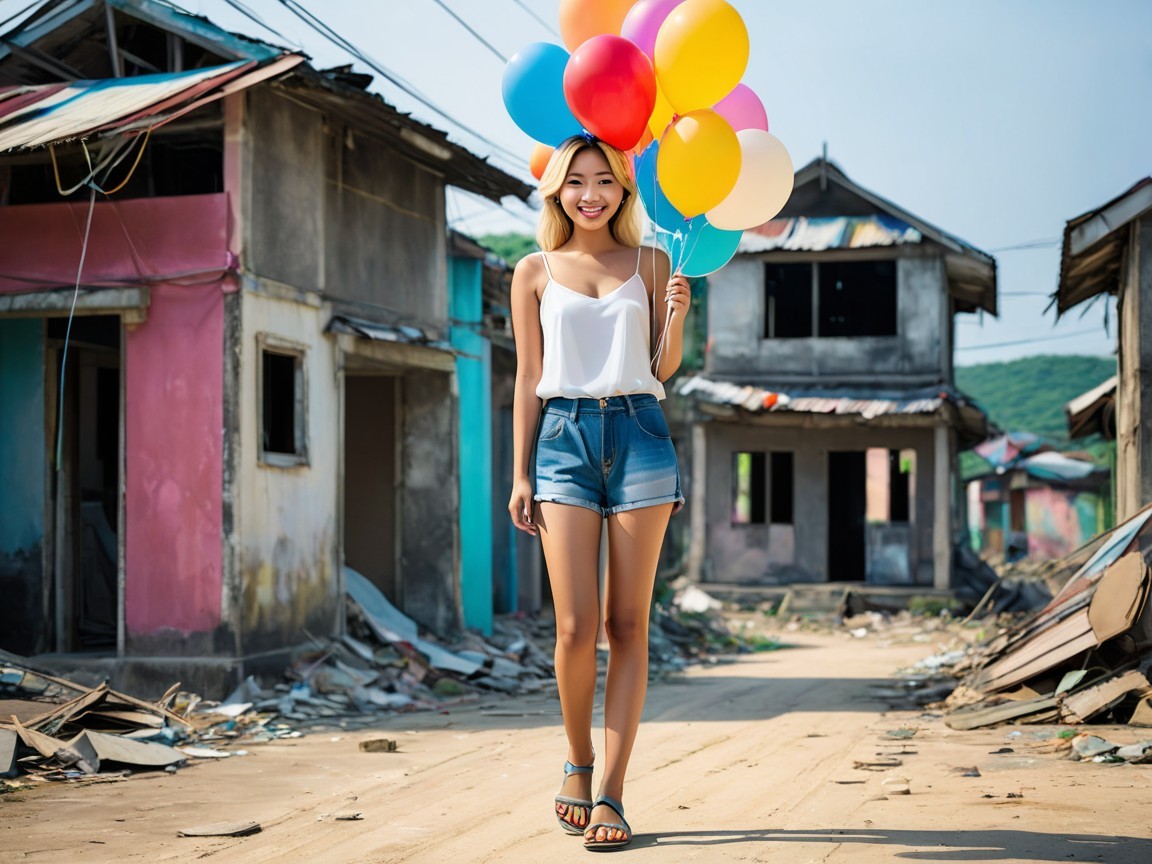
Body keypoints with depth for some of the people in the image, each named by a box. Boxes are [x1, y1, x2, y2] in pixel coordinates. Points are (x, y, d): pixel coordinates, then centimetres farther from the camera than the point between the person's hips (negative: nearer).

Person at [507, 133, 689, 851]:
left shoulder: (649, 265, 11)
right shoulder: (536, 272, 10)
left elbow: (664, 370, 10)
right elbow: (528, 380, 10)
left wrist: (676, 318, -9)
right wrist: (521, 475, 5)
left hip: (639, 434, 1)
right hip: (565, 437, 0)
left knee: (627, 625, -1)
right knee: (576, 627, -8)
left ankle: (610, 794, 4)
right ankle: (578, 761, 17)